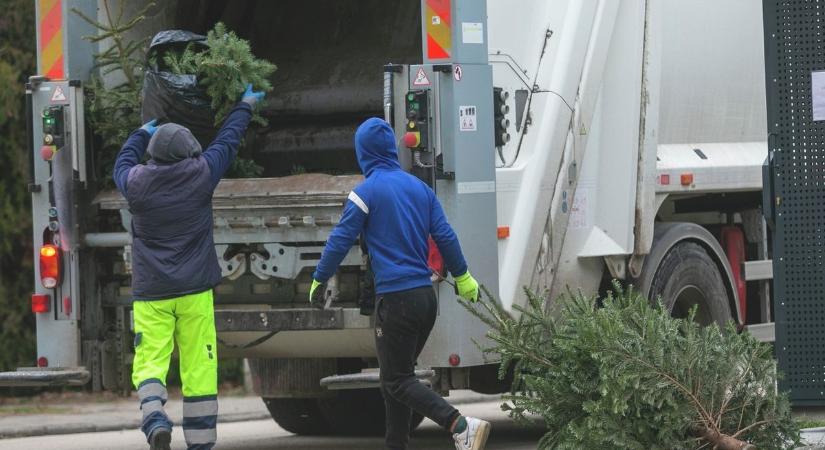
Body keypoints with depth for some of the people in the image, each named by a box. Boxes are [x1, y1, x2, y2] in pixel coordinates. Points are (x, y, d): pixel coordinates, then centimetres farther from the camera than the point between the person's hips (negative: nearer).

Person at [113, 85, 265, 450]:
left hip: (150, 293, 0)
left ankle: (155, 419, -27)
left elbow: (122, 163, 23)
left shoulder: (137, 182, -2)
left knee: (149, 365, -1)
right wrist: (245, 106, 32)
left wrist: (142, 133, 41)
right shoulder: (200, 175, -3)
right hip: (195, 290, 0)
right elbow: (228, 141, 15)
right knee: (199, 369, 2)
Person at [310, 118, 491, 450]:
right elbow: (445, 236, 10)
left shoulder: (367, 191, -8)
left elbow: (340, 240, -6)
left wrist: (319, 280, 7)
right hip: (426, 297, 7)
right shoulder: (419, 188, 10)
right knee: (396, 377, 16)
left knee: (398, 381, -4)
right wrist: (463, 277, 23)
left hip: (396, 298, -7)